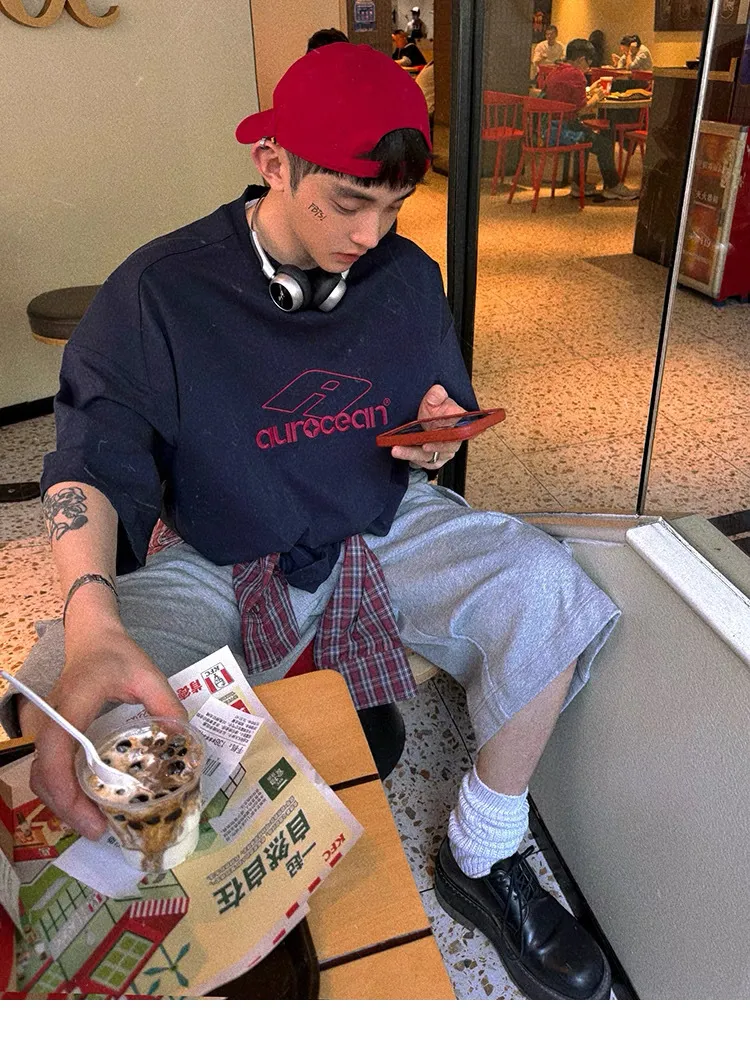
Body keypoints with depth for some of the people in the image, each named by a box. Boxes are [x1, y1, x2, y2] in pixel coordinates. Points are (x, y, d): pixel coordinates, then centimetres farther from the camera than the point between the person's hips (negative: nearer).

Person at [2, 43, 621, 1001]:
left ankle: (483, 858, -1)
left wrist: (439, 437, -12)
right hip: (214, 561, -2)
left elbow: (444, 406, 16)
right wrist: (92, 618, -38)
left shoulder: (408, 276, 2)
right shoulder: (161, 289, -11)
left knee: (544, 588, -22)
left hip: (386, 528, 3)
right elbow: (93, 462, -17)